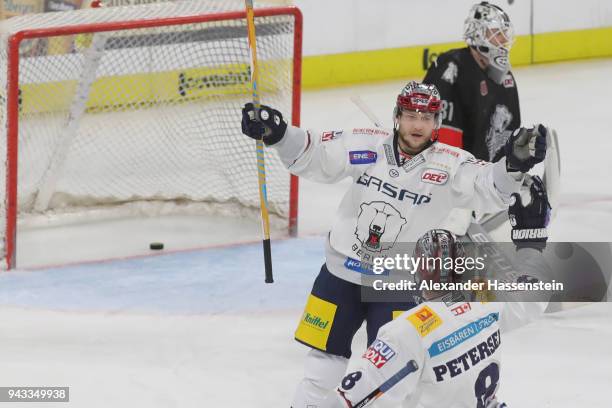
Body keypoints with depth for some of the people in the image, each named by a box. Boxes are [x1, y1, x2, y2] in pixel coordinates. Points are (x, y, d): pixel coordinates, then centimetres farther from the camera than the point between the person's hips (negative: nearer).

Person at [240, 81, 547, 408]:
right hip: (343, 268, 2)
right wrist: (276, 133, -20)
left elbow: (489, 190, -23)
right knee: (326, 348, 12)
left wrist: (514, 164, -42)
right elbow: (313, 157, -4)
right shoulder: (367, 145, -7)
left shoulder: (450, 165, -12)